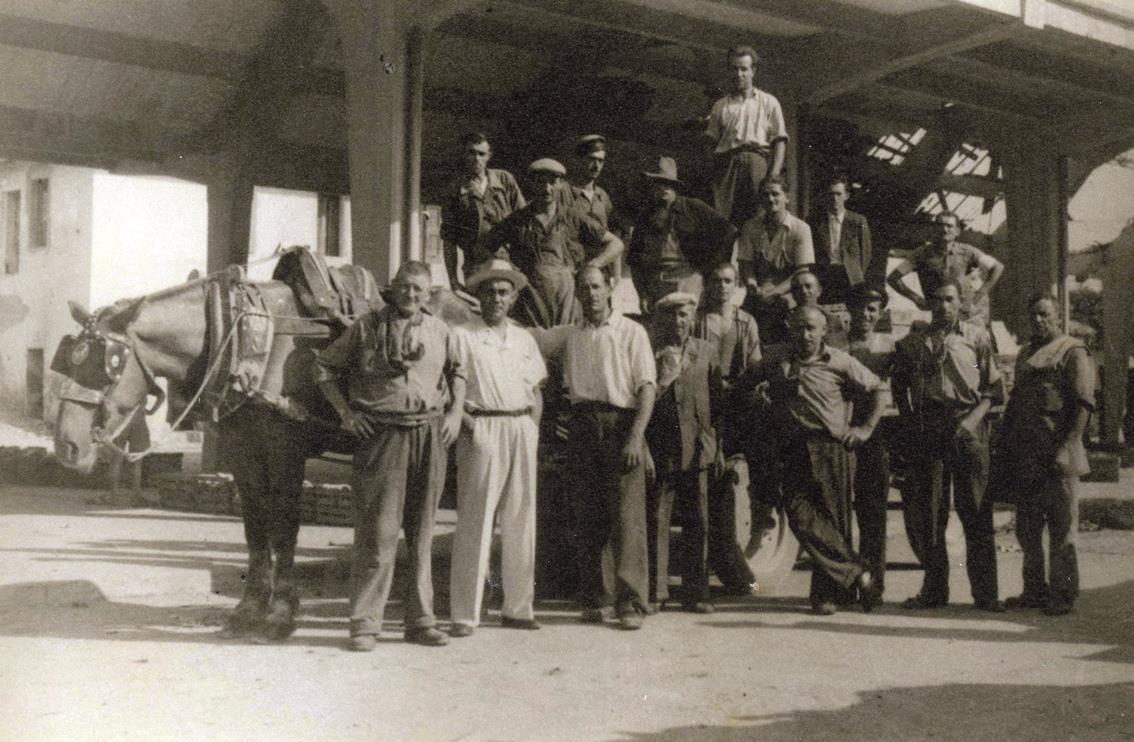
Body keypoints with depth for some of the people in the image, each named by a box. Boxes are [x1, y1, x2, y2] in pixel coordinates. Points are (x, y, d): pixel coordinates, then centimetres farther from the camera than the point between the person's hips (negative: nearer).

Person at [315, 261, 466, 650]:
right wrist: (346, 412, 0)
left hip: (430, 435, 4)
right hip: (382, 434, -3)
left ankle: (420, 620, 16)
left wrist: (454, 413, 11)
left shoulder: (439, 330, 12)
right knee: (378, 532, -7)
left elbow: (457, 372, 26)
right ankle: (364, 622, 1)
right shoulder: (367, 326, 3)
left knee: (422, 533, 8)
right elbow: (324, 366, 9)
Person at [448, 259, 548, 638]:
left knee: (521, 521, 8)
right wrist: (467, 423, -15)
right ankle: (464, 615, -1)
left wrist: (532, 429, 6)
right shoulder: (462, 336, 1)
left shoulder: (524, 339, 17)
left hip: (522, 431, 5)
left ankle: (518, 608, 17)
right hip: (482, 431, -5)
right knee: (474, 522, -6)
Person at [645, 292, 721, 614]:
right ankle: (655, 592, 8)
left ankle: (696, 592, 12)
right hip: (659, 451, -2)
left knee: (697, 523, 4)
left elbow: (717, 401, 10)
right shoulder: (649, 354, 2)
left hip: (697, 450, 2)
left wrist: (717, 448, 6)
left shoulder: (706, 352, 10)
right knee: (656, 521, 0)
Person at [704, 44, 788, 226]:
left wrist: (775, 173, -6)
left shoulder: (768, 102, 17)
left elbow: (779, 140, 8)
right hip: (726, 165, 1)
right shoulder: (720, 105, 21)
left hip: (757, 161, -1)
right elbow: (712, 141, 14)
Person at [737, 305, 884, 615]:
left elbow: (877, 389, 12)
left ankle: (826, 593, 8)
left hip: (832, 448, -2)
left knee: (833, 519, -2)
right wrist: (758, 393, 5)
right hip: (792, 450, 2)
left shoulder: (839, 362, 5)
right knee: (801, 517, -15)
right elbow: (747, 383, 26)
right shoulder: (775, 358, 11)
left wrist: (867, 428, 5)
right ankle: (856, 573, -10)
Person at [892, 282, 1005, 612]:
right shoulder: (912, 342, 12)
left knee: (975, 510, -3)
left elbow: (993, 387, 3)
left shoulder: (977, 337, 6)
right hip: (926, 429, 2)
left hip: (967, 426, -2)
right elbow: (899, 386, 20)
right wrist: (909, 422, 8)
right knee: (928, 511, 4)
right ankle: (934, 589, 14)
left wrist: (974, 418, -11)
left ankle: (985, 593, 2)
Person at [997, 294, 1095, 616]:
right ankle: (1034, 590, 21)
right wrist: (1004, 443, 14)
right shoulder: (1025, 354, 19)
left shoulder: (1073, 352, -4)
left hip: (1055, 457, -7)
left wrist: (1066, 447, -20)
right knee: (1027, 529, 12)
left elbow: (1083, 405, -12)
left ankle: (1063, 595, 6)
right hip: (1024, 457, 7)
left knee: (1061, 528, -1)